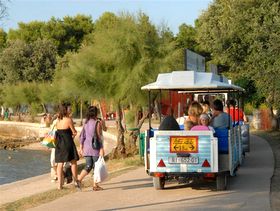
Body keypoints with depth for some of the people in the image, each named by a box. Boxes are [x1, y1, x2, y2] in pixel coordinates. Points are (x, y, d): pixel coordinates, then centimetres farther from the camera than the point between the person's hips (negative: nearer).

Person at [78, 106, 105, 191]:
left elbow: (82, 136, 9)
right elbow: (99, 136, -13)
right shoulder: (98, 123, -9)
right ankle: (95, 185, 7)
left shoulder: (86, 123, 8)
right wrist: (101, 149, -11)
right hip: (95, 148, -5)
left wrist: (81, 148, 14)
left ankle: (79, 179, -7)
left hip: (86, 148, 5)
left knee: (88, 166, 11)